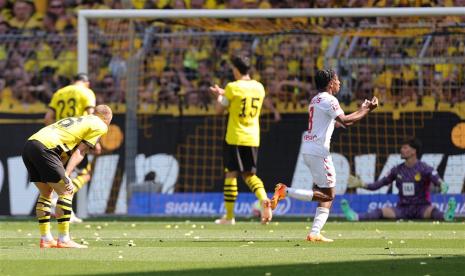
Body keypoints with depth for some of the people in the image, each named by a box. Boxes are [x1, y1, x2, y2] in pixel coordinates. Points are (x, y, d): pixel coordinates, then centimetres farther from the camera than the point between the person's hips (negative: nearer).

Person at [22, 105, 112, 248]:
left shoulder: (75, 120, 33)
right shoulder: (100, 126, 10)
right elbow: (79, 152, -1)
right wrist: (66, 175, -7)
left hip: (29, 144, 8)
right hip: (45, 148, -8)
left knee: (46, 192, 19)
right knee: (66, 191, -1)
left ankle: (45, 239, 21)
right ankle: (63, 240, -4)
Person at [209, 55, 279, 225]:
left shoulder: (232, 88, -12)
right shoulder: (259, 87, 6)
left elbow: (219, 110, -3)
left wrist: (219, 96, 16)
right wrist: (224, 94, 26)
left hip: (235, 137, -5)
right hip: (253, 138, 5)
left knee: (231, 174, 3)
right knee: (249, 175, 14)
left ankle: (229, 216, 5)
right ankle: (264, 198, -14)